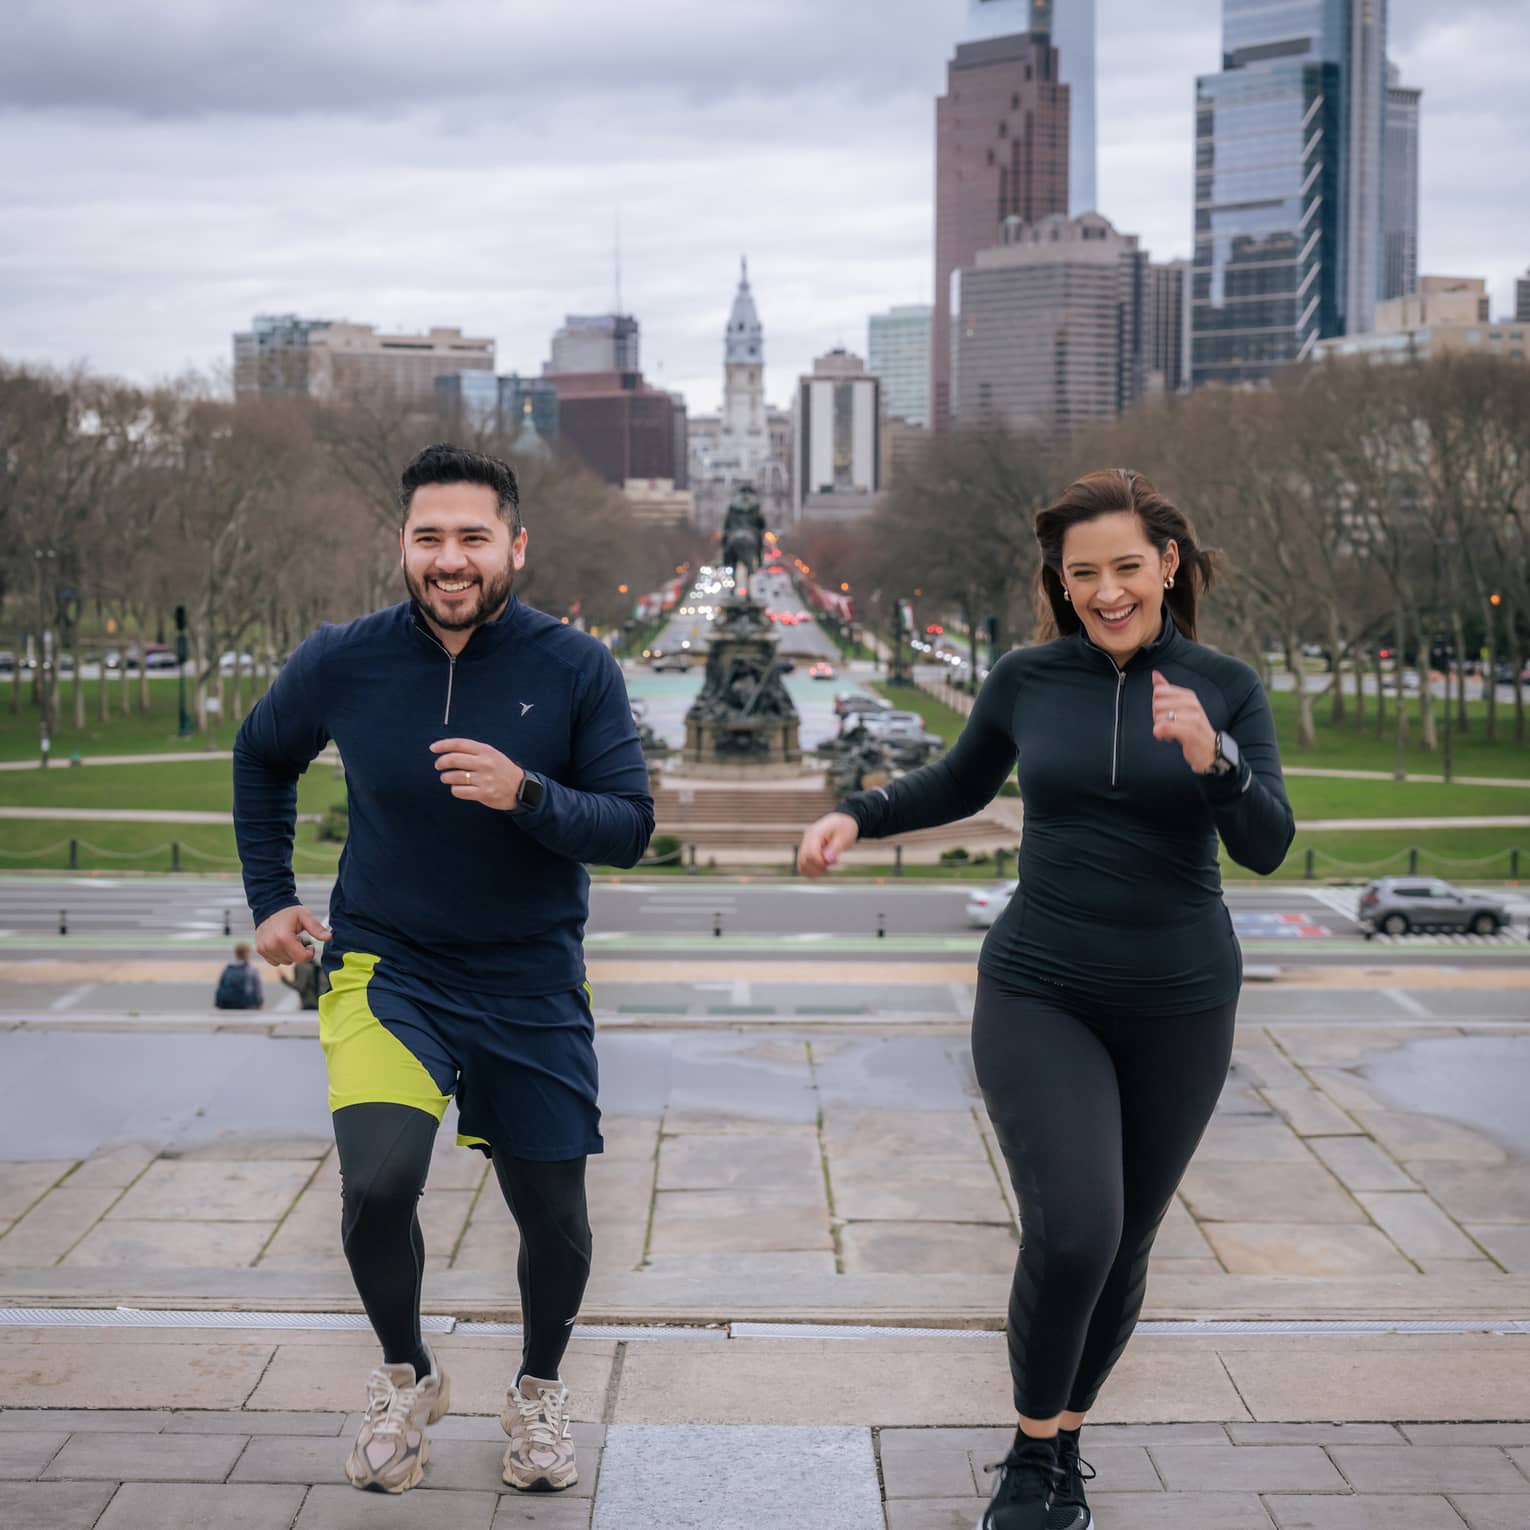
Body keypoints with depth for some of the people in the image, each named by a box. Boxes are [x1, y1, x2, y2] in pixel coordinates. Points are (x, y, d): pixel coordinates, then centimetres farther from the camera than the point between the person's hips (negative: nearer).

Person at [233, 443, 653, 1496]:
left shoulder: (577, 669, -11)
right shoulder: (343, 662, -8)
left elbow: (630, 827, -13)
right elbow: (262, 757, 12)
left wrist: (525, 794, -31)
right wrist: (270, 897, 9)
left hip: (532, 984, 1)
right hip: (387, 968, 0)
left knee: (554, 1221, 7)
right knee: (378, 1181, -22)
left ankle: (539, 1391, 39)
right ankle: (407, 1378, 9)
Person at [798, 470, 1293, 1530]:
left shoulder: (1226, 688, -2)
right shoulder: (1027, 682, -1)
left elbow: (1267, 848, -12)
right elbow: (961, 786, 17)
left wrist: (1212, 757, -29)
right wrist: (857, 816, 2)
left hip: (1179, 1005, 1)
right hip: (1040, 996, -1)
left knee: (1123, 1250, 10)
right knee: (1072, 1233, -18)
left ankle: (1066, 1442, 34)